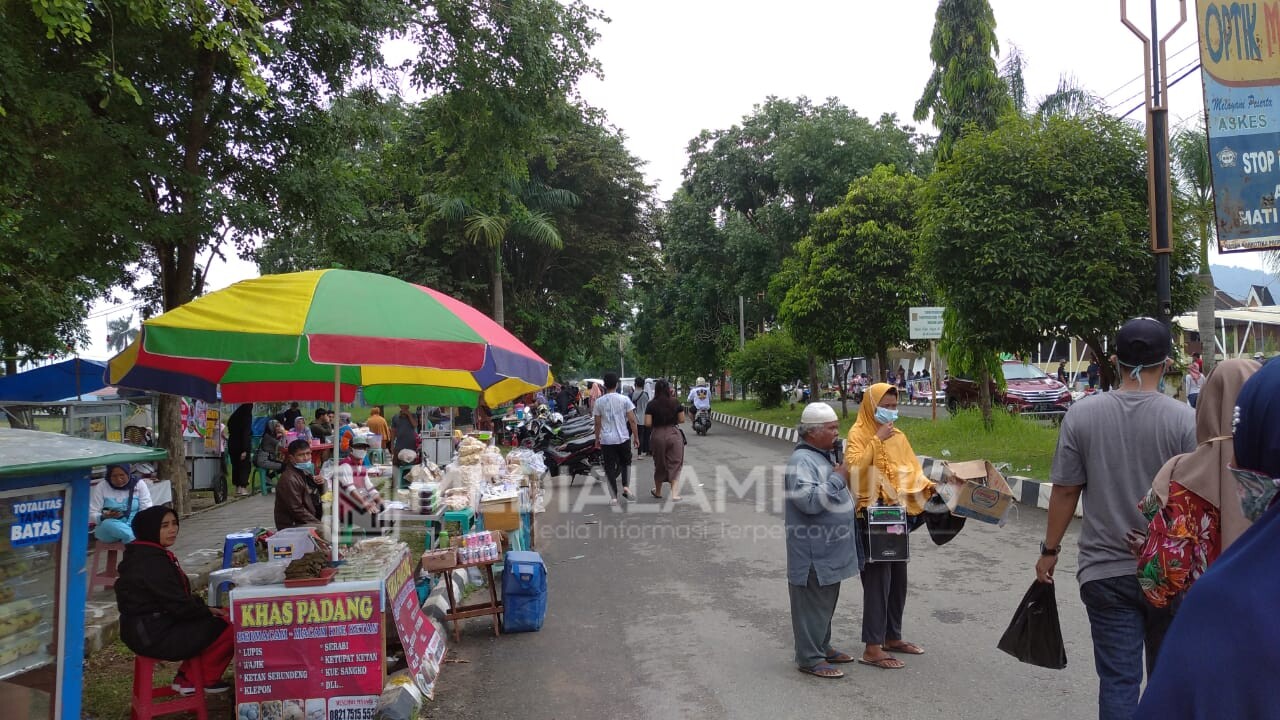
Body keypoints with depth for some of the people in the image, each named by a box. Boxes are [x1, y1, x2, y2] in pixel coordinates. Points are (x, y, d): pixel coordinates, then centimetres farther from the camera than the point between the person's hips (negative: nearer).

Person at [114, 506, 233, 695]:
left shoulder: (143, 554, 10)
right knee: (228, 627, -10)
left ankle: (187, 678, 16)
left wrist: (206, 609, 6)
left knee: (215, 622, 16)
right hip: (154, 635, -11)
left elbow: (177, 597, 14)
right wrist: (208, 611, -7)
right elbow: (179, 605, -23)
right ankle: (208, 678, 10)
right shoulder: (153, 562, -22)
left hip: (144, 628, 11)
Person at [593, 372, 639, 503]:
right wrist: (636, 437, 5)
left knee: (610, 467, 7)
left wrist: (597, 439, 15)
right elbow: (632, 420, -5)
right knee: (626, 462, 21)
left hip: (606, 440, 0)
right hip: (623, 438, 0)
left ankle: (614, 497, 6)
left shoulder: (599, 402, -2)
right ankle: (626, 486, 2)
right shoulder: (624, 399, -5)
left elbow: (597, 423, 3)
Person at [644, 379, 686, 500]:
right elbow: (682, 420, 1)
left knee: (659, 465, 16)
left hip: (657, 435, 0)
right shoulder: (675, 403, -3)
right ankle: (675, 493, -5)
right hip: (674, 434, 0)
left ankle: (658, 492, 31)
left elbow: (647, 424, -10)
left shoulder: (651, 405, -7)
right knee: (675, 464, 6)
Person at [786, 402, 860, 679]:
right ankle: (810, 658, 8)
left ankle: (822, 647, 33)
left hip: (831, 550, 10)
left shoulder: (828, 455, 12)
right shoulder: (801, 460, -19)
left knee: (827, 601, 20)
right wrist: (838, 477, -22)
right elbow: (809, 501, -29)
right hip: (813, 551, -10)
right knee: (812, 603, -1)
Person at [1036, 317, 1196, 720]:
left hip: (1105, 573, 0)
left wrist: (1050, 550, 8)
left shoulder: (1081, 415, -6)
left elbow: (1065, 491, -3)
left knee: (1118, 679, 6)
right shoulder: (1183, 419, -9)